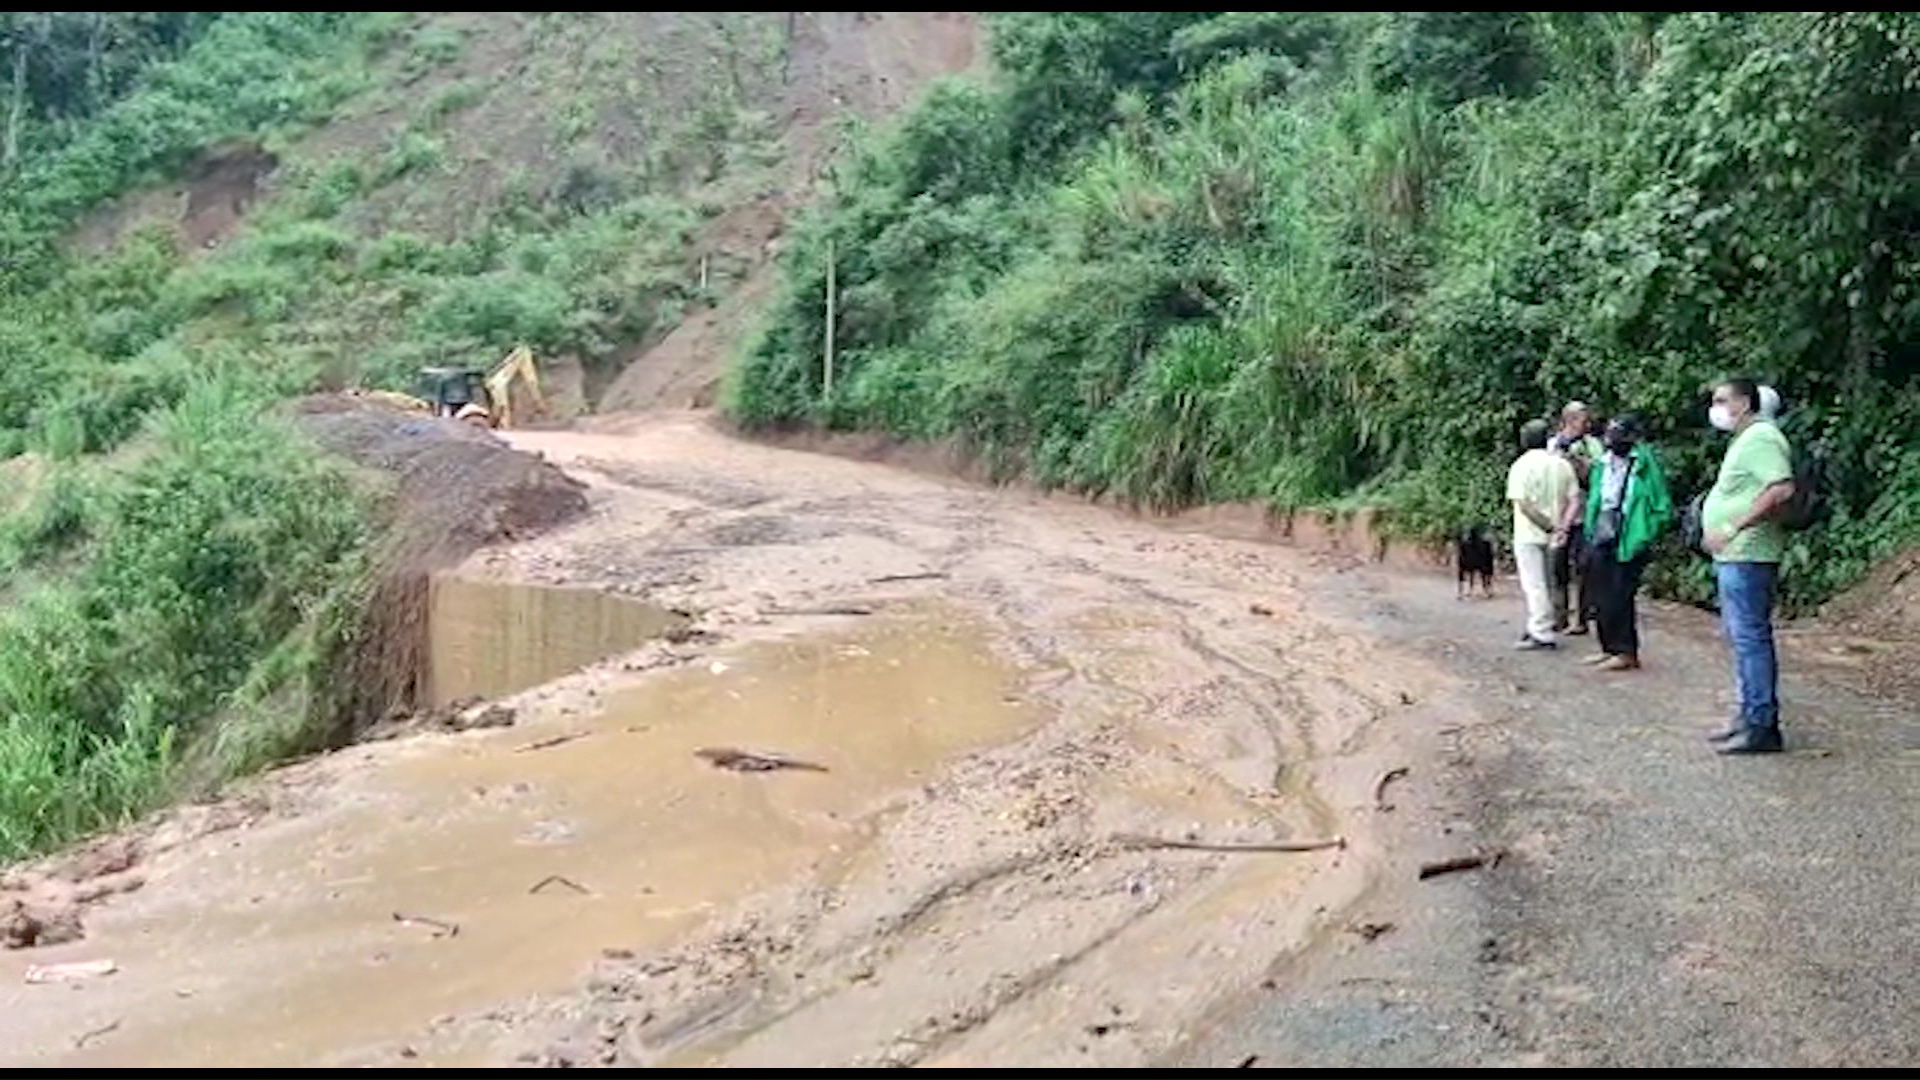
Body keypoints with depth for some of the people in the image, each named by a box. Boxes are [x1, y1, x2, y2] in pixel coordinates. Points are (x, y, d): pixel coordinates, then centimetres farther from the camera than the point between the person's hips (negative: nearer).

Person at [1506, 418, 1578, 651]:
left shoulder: (1522, 465, -11)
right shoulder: (1562, 464, 5)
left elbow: (1522, 503, -18)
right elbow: (1572, 499, 1)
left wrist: (1550, 526, -15)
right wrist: (1562, 526, -5)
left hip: (1529, 534, -6)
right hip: (1551, 535, 6)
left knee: (1534, 584, -3)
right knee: (1543, 583, 17)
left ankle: (1542, 634, -4)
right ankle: (1538, 627, 25)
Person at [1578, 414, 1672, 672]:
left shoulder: (1642, 464, -10)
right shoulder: (1603, 464, 12)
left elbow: (1661, 506, -10)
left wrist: (1643, 534, -12)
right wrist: (1590, 530, 13)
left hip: (1626, 542, -7)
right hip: (1600, 541, 8)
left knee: (1620, 599, -6)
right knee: (1602, 597, 12)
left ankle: (1627, 652, 3)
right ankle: (1609, 648, 22)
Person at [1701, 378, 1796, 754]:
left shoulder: (1760, 438, -13)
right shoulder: (1745, 440, 19)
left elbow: (1781, 489, -25)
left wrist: (1732, 528, -24)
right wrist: (1717, 531, 14)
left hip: (1747, 556, -11)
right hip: (1733, 556, 11)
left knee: (1750, 637, -8)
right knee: (1741, 637, 15)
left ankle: (1762, 727, -4)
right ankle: (1751, 716, 24)